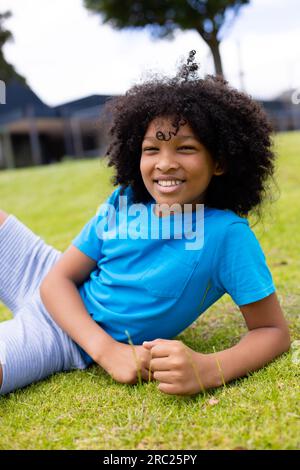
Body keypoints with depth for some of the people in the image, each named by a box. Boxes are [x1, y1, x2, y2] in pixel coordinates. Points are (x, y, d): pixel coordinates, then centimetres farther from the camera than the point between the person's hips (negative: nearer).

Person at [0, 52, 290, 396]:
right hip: (54, 293, 5)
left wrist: (207, 369, -38)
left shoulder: (227, 235, -21)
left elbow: (273, 331, -17)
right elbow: (59, 280, -9)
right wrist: (107, 350, -27)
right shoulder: (123, 201, -10)